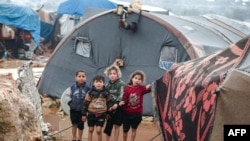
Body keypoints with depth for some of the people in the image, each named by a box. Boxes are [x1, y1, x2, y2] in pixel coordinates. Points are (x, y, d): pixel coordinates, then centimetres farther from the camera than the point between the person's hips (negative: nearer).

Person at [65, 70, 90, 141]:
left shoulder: (87, 88, -13)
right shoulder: (72, 87, -9)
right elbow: (68, 96, 2)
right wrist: (70, 103, -6)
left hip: (83, 110, -1)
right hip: (73, 109, 1)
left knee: (80, 125, 7)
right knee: (74, 124, 14)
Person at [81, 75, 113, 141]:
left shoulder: (106, 93, -4)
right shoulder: (90, 93, -8)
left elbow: (109, 104, 7)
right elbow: (86, 104, -3)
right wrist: (84, 114, -2)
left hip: (101, 114, 0)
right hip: (91, 114, 1)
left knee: (98, 130, -4)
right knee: (90, 130, 11)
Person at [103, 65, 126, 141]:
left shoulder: (121, 84, -9)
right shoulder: (108, 84, 8)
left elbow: (121, 96, -21)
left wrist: (117, 104, -36)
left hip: (118, 108, -5)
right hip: (109, 108, 5)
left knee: (116, 126, 3)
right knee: (108, 126, 8)